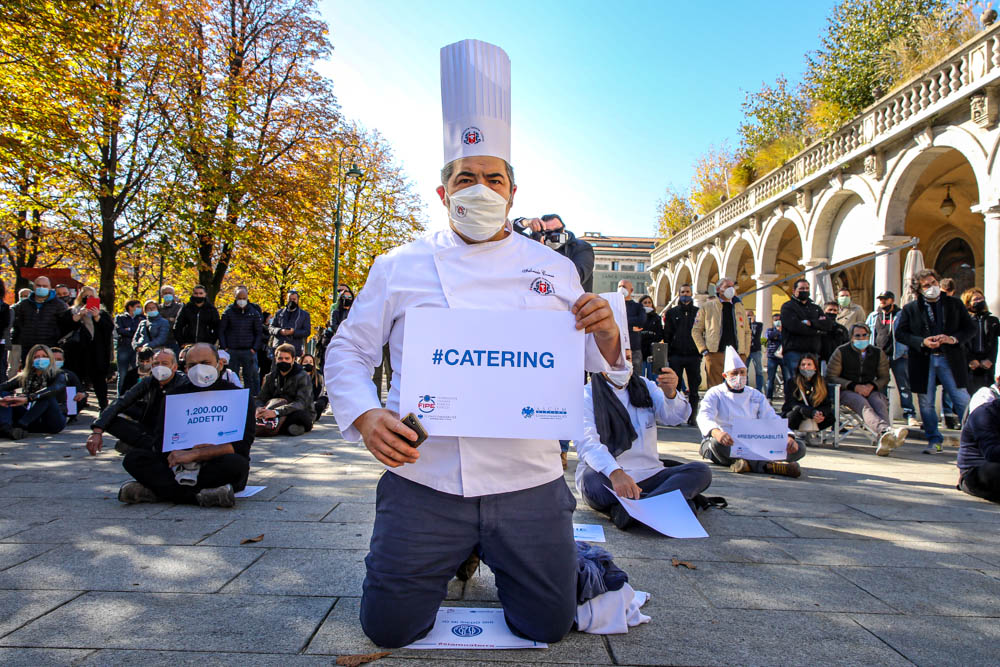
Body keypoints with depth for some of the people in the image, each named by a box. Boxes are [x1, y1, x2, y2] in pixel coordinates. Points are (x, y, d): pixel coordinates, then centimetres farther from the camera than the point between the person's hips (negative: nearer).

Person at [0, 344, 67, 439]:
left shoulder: (58, 376, -1)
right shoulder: (24, 377, 12)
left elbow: (54, 389, -24)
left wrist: (27, 399, -38)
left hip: (54, 422, -4)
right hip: (33, 421, 4)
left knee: (48, 397, -29)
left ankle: (20, 425, -41)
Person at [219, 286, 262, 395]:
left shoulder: (254, 313, 5)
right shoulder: (228, 312, 4)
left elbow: (258, 332, 7)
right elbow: (221, 331, 7)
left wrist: (254, 348, -3)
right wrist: (224, 347, -2)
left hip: (249, 351, 0)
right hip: (232, 351, 0)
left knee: (251, 377, 2)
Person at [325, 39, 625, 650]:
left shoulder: (553, 269, 6)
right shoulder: (401, 267, 3)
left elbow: (596, 365, 9)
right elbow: (349, 353, 5)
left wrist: (607, 334, -14)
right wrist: (365, 415, -14)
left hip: (529, 483, 1)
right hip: (425, 480, 0)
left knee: (548, 625, 8)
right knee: (390, 627, 5)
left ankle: (497, 556, 37)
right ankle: (452, 557, 34)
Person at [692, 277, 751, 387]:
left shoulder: (740, 308, 17)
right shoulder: (707, 307, 6)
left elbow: (747, 332, 19)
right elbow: (696, 331, 5)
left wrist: (745, 352, 7)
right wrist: (703, 350, -5)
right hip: (715, 354, -3)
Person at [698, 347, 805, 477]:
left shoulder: (755, 395, 19)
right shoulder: (715, 393, 5)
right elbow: (704, 416, -13)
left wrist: (788, 437, -10)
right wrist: (716, 432, -37)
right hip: (727, 444, -4)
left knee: (799, 448, -14)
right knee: (716, 443, -40)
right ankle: (768, 465, -44)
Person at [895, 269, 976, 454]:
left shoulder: (955, 304, 9)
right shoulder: (910, 308, 6)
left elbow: (971, 328, 9)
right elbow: (900, 333, 3)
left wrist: (953, 339, -10)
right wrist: (922, 342, -12)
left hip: (950, 360, 0)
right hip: (923, 361, 0)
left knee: (962, 401, 0)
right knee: (926, 403, 5)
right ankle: (934, 441, 16)